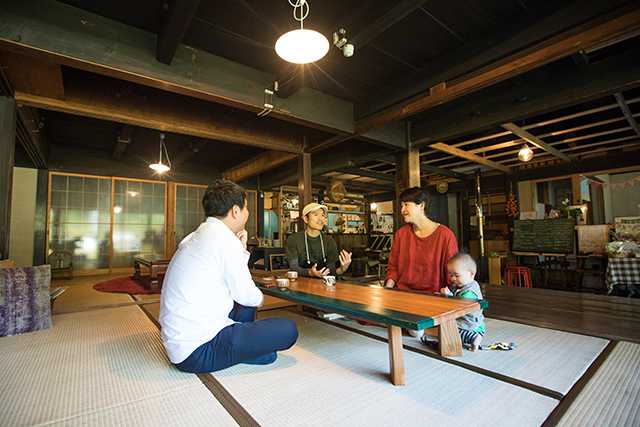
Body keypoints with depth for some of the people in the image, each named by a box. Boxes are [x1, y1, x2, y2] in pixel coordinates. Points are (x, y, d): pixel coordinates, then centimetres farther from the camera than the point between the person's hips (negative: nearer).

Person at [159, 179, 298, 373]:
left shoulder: (196, 237, 10)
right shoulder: (223, 237, -19)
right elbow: (247, 295, -13)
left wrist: (241, 250, 8)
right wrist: (259, 297, 8)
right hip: (196, 351, -10)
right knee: (288, 330, -10)